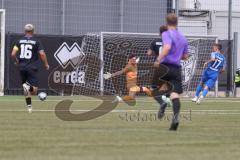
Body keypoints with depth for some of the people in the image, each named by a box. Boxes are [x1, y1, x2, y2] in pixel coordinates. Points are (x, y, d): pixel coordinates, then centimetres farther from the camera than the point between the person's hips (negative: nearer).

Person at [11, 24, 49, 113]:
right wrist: (46, 64, 6)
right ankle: (28, 87, -34)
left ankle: (29, 106, 14)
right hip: (32, 68, -3)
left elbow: (13, 54, -3)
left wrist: (16, 61, 16)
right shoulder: (36, 41, -1)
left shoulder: (19, 41, 6)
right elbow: (42, 54, -9)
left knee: (26, 90, 17)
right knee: (34, 90, -3)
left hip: (22, 67, 3)